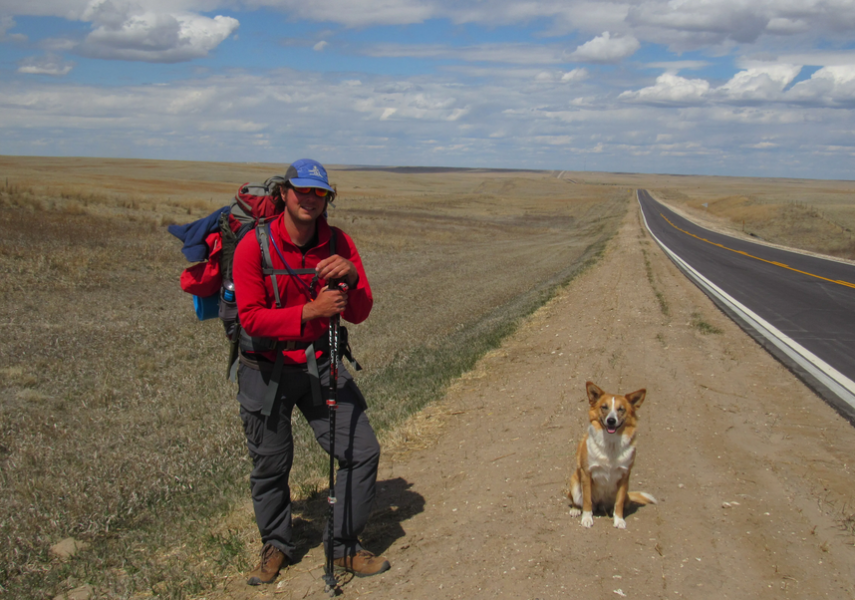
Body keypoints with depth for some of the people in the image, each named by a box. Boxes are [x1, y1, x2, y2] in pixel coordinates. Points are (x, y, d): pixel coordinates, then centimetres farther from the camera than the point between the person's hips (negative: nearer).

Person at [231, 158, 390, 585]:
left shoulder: (339, 244, -4)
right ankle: (276, 546, 37)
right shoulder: (254, 245, -15)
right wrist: (311, 311, -31)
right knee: (270, 465, 11)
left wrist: (351, 279, -27)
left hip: (320, 366, 3)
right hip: (266, 371, -3)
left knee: (362, 451, 0)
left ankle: (343, 547, 19)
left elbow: (359, 314, -6)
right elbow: (251, 318, -20)